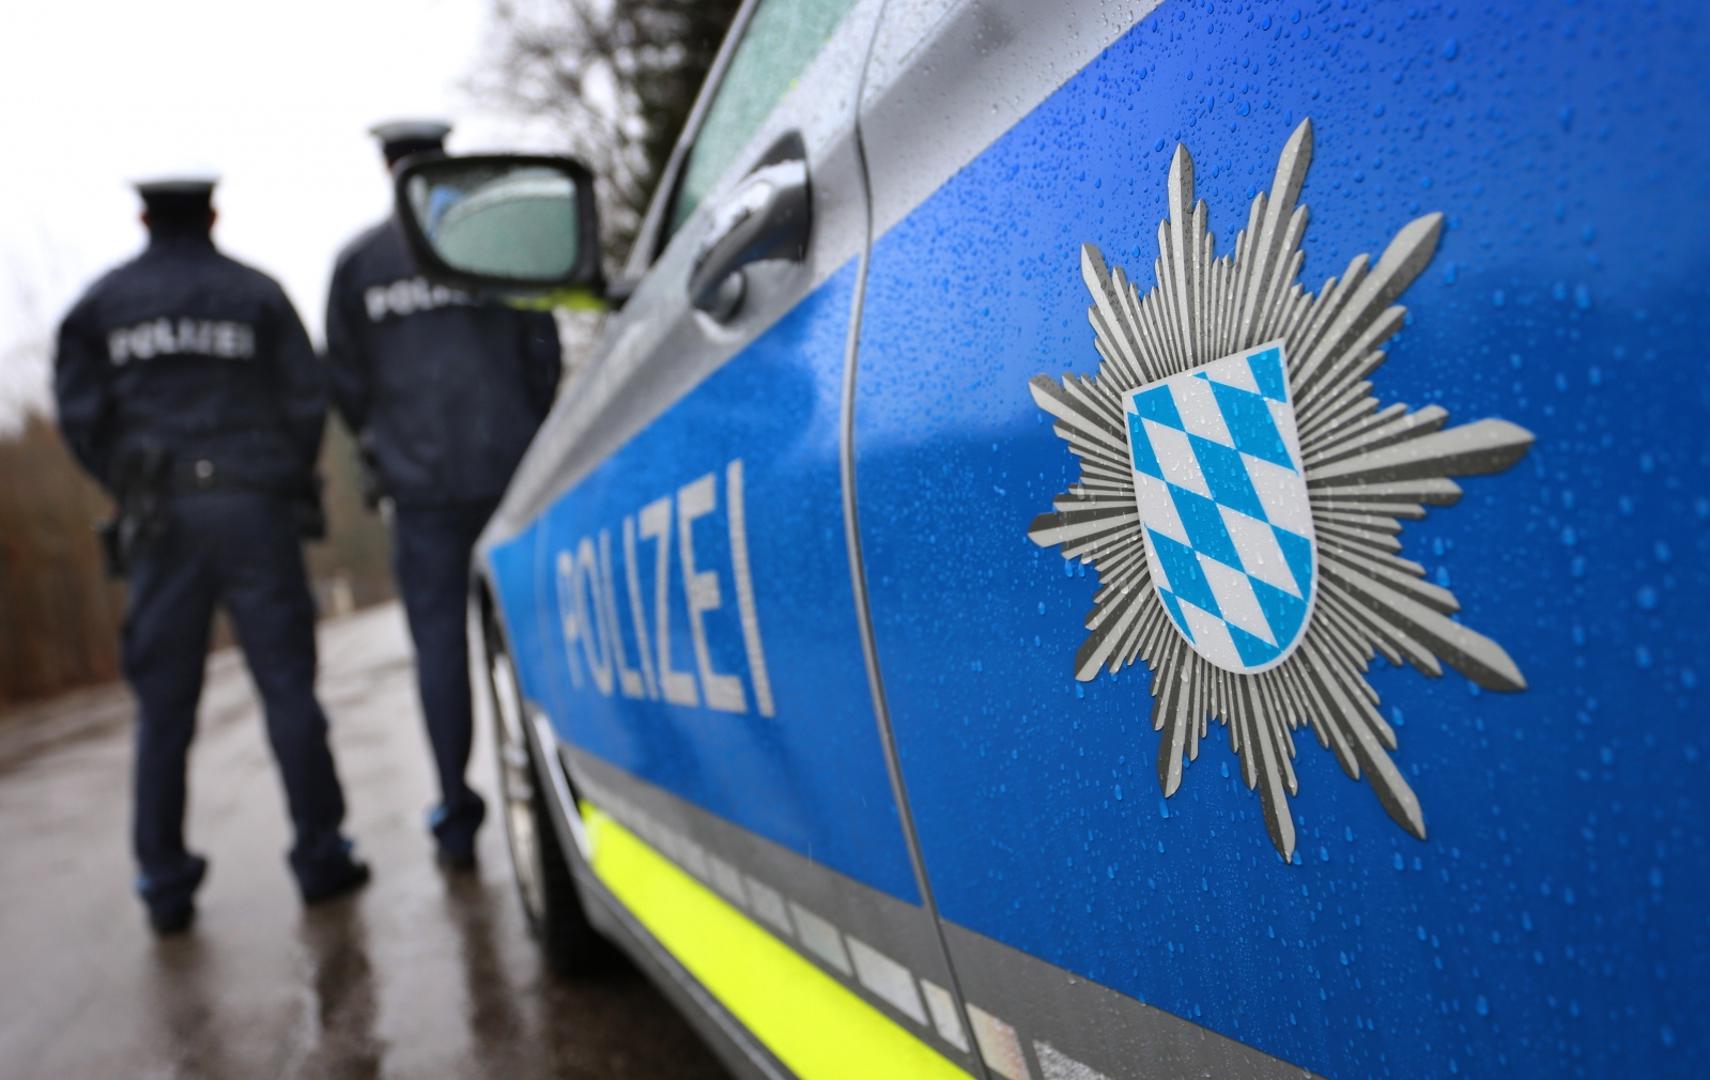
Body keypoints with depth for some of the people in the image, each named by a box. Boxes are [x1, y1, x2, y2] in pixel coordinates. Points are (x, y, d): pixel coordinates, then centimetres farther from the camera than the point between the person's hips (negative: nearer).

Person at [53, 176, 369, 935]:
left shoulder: (101, 303, 9)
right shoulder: (257, 294, 5)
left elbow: (81, 416, 2)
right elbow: (306, 400, 0)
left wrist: (133, 490, 13)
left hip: (160, 522, 1)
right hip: (254, 509, -1)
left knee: (163, 708, 6)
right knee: (287, 688, 3)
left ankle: (164, 882, 9)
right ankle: (320, 856, 6)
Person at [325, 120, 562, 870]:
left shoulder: (358, 261, 5)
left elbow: (343, 378, 8)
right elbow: (542, 352, 2)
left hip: (419, 478, 1)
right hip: (509, 468, 0)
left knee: (439, 640, 5)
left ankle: (457, 817, 8)